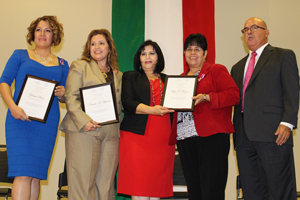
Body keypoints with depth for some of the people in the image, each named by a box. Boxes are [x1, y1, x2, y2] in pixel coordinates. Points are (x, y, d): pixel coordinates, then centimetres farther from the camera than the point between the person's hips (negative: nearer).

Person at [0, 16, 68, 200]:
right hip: (20, 119, -2)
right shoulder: (20, 55, 12)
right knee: (23, 173, -12)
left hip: (48, 122, 3)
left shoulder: (62, 64, 18)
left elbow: (65, 98, 20)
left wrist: (61, 94, -5)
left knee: (36, 174, 3)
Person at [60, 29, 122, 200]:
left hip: (111, 133, 4)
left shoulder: (118, 74, 20)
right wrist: (84, 121, -15)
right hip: (84, 131, -4)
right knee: (82, 181, -4)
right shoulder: (79, 66, 8)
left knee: (106, 182, 4)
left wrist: (118, 120, 1)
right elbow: (71, 98, -3)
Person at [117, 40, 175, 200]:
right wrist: (152, 110, -17)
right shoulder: (130, 77, 12)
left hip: (162, 138, 3)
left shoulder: (167, 80, 22)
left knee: (157, 185, 1)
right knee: (139, 187, -9)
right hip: (137, 136, -3)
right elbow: (128, 103, -3)